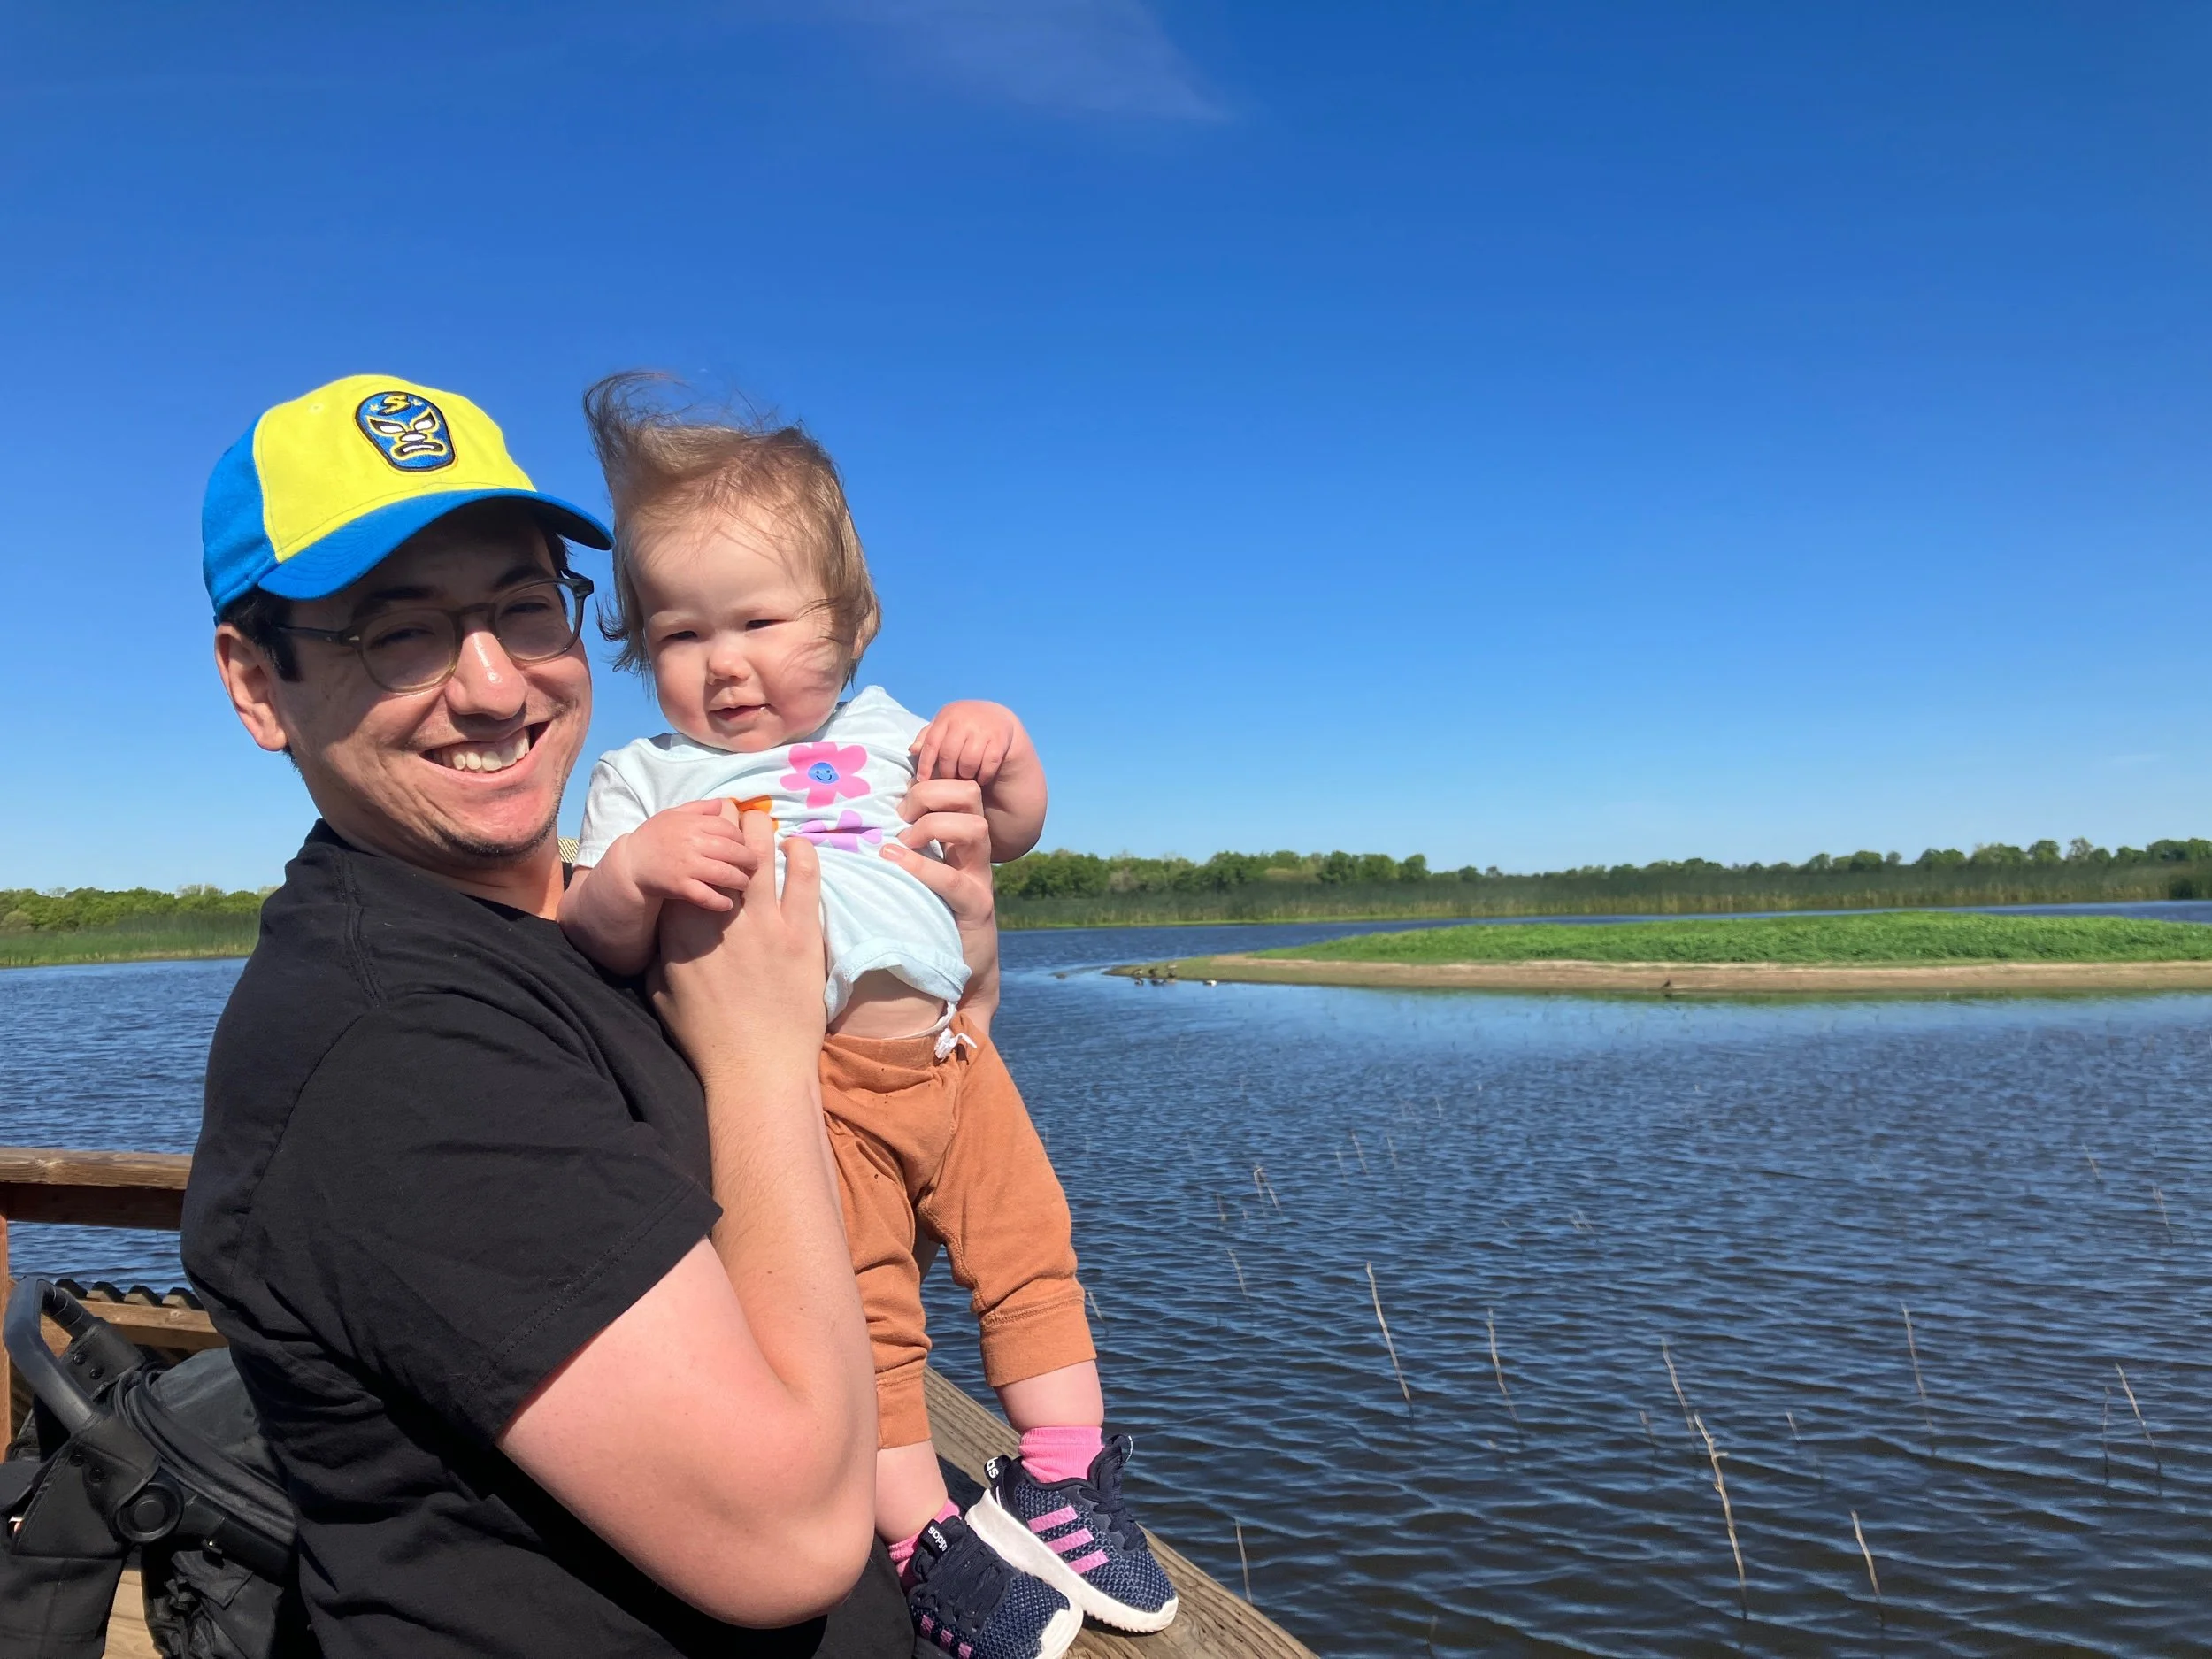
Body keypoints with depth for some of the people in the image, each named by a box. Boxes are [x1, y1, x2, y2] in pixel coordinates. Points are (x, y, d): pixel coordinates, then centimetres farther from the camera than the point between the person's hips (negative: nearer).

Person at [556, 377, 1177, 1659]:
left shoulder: (886, 731, 14)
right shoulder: (645, 780, 3)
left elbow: (1012, 831, 20)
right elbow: (594, 942, -7)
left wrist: (1003, 749, -1)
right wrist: (633, 870, -28)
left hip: (950, 1057, 5)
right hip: (807, 1094, -4)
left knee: (1032, 1250, 11)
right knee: (868, 1319, -2)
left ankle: (1067, 1482, 29)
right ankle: (929, 1540, 19)